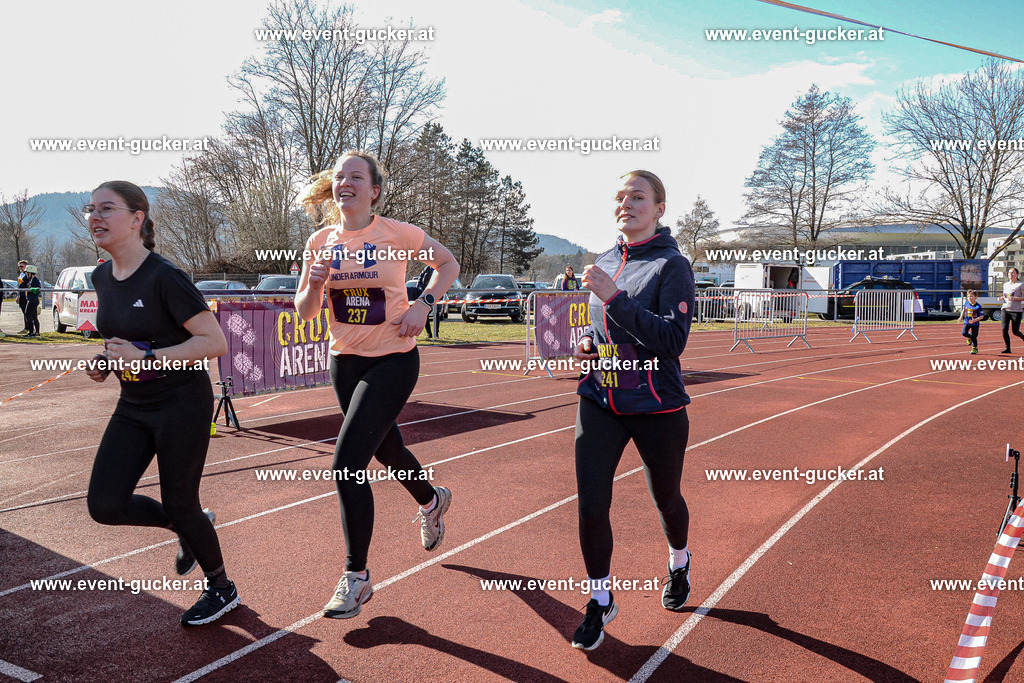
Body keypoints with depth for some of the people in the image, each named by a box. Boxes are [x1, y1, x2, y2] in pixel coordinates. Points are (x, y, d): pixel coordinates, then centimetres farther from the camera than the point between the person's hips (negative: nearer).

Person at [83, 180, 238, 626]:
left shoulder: (164, 277, -19)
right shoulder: (102, 278, 5)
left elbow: (215, 342, -22)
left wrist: (146, 358, -26)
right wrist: (106, 363, 2)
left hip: (182, 404, -7)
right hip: (133, 406, 7)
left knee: (179, 505, 2)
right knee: (105, 504, -1)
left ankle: (222, 590, 27)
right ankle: (189, 528, 27)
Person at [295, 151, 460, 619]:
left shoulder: (398, 234, -10)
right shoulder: (320, 242, 0)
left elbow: (448, 264, 5)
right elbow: (305, 312, 4)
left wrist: (423, 304, -11)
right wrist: (314, 286, -17)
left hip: (393, 361, -5)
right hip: (345, 361, 5)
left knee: (347, 464, -14)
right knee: (386, 448, 23)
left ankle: (356, 578, 2)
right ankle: (432, 502, 55)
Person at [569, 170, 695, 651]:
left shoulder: (672, 265, -9)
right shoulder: (604, 262, 9)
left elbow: (672, 340, -21)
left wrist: (614, 297, -27)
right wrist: (587, 341, 1)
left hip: (657, 408, -4)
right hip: (599, 402, 4)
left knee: (666, 498, 16)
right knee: (591, 506, -4)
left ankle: (679, 562, 49)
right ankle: (600, 600, 19)